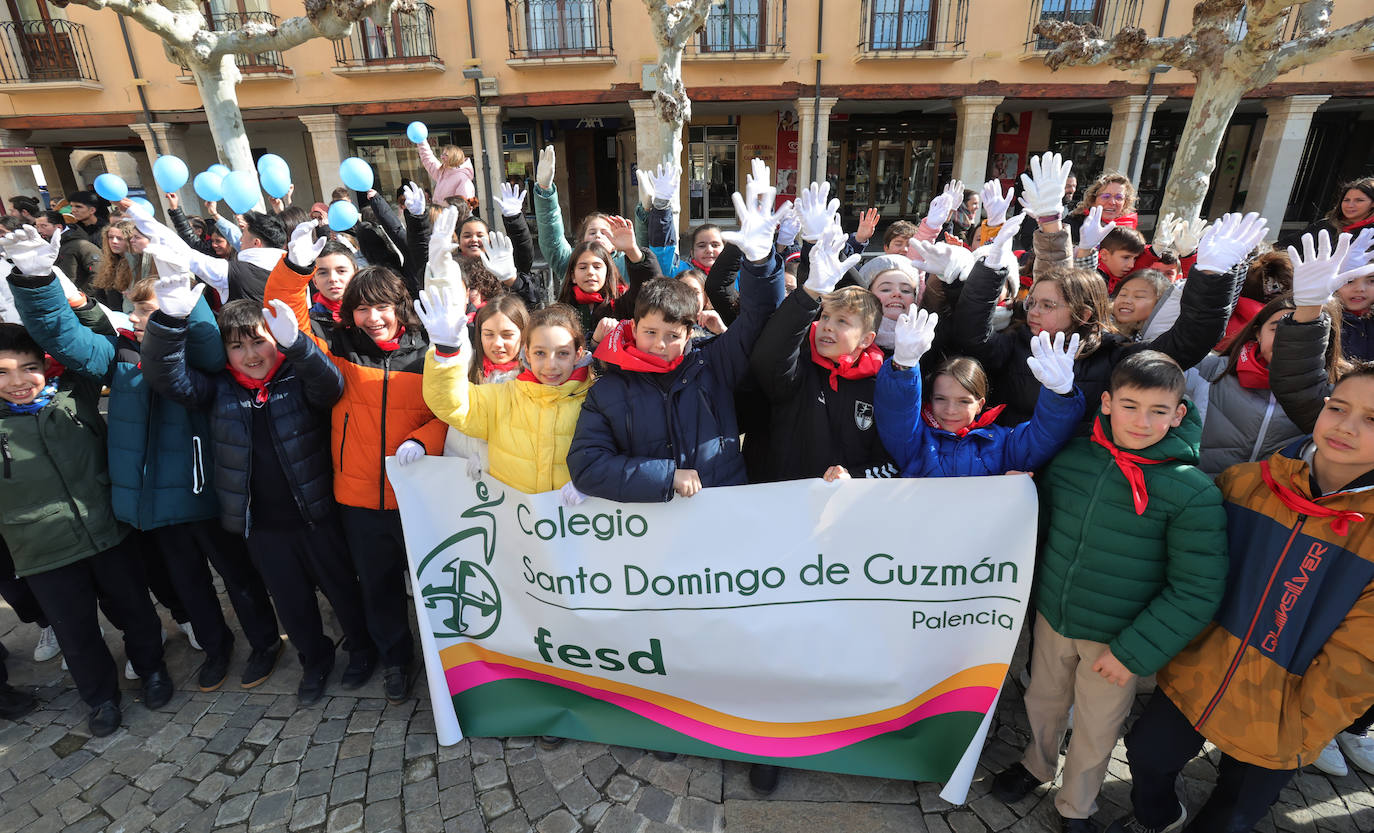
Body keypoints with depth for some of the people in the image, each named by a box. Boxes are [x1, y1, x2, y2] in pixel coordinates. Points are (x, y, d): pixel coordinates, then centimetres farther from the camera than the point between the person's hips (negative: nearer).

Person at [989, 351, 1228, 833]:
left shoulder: (1194, 493, -19)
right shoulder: (1071, 458, -9)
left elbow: (1196, 590, -16)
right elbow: (1040, 524, 7)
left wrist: (1134, 652, -17)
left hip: (1117, 638, -3)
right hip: (1052, 617, 3)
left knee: (1096, 729, 17)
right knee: (1043, 701, 23)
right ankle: (1037, 765, 52)